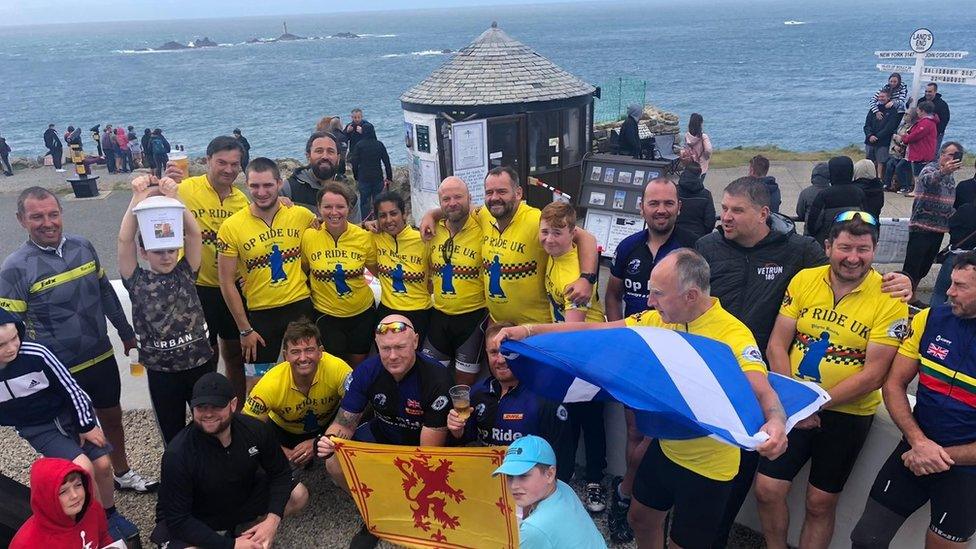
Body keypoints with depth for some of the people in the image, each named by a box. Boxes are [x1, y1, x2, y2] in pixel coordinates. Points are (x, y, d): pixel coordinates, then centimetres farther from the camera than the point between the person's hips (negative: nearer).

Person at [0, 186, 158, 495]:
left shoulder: (82, 247, -2)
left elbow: (106, 292, 11)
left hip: (102, 357, 5)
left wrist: (126, 332, 18)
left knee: (112, 417, 21)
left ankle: (122, 474, 44)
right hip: (60, 372, -5)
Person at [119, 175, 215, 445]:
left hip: (201, 362, 1)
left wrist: (173, 197, -22)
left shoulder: (185, 273, -2)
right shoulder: (137, 281, -4)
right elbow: (124, 240, -15)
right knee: (172, 433, 14)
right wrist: (138, 198, -20)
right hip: (160, 370, 0)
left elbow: (194, 233, -13)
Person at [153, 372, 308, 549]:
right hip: (195, 523, -4)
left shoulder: (255, 430, -19)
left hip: (243, 500, 4)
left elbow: (280, 473, -5)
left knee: (298, 495, -6)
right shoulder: (177, 454, -29)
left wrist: (272, 520, -20)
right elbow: (178, 519, -24)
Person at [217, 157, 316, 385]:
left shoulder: (302, 215, -6)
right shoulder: (231, 227, -10)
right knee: (257, 382, 8)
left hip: (300, 306, 1)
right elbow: (227, 283, -6)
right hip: (259, 314, -1)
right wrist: (244, 329, -6)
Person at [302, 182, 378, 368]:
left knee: (359, 364, 19)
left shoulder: (364, 236, -12)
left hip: (362, 311, 1)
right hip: (326, 313, -1)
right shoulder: (308, 237, -14)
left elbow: (379, 271, 1)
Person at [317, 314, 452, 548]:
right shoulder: (366, 372, -17)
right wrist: (329, 440, -34)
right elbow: (345, 423, -10)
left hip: (421, 445, -4)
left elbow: (429, 451, -26)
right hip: (381, 433, 4)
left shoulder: (436, 379, -30)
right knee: (335, 463, -17)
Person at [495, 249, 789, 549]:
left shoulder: (733, 335, -26)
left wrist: (776, 421, -61)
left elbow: (762, 390, -36)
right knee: (641, 518, 24)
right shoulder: (658, 319, -7)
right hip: (665, 448, 6)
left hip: (708, 467, -6)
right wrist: (529, 330, -13)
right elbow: (597, 331, -7)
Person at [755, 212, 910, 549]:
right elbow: (777, 345, -4)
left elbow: (872, 375, -15)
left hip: (847, 414, -2)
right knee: (767, 491, 3)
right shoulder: (804, 280, -4)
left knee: (820, 504, 10)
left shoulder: (890, 299, -12)